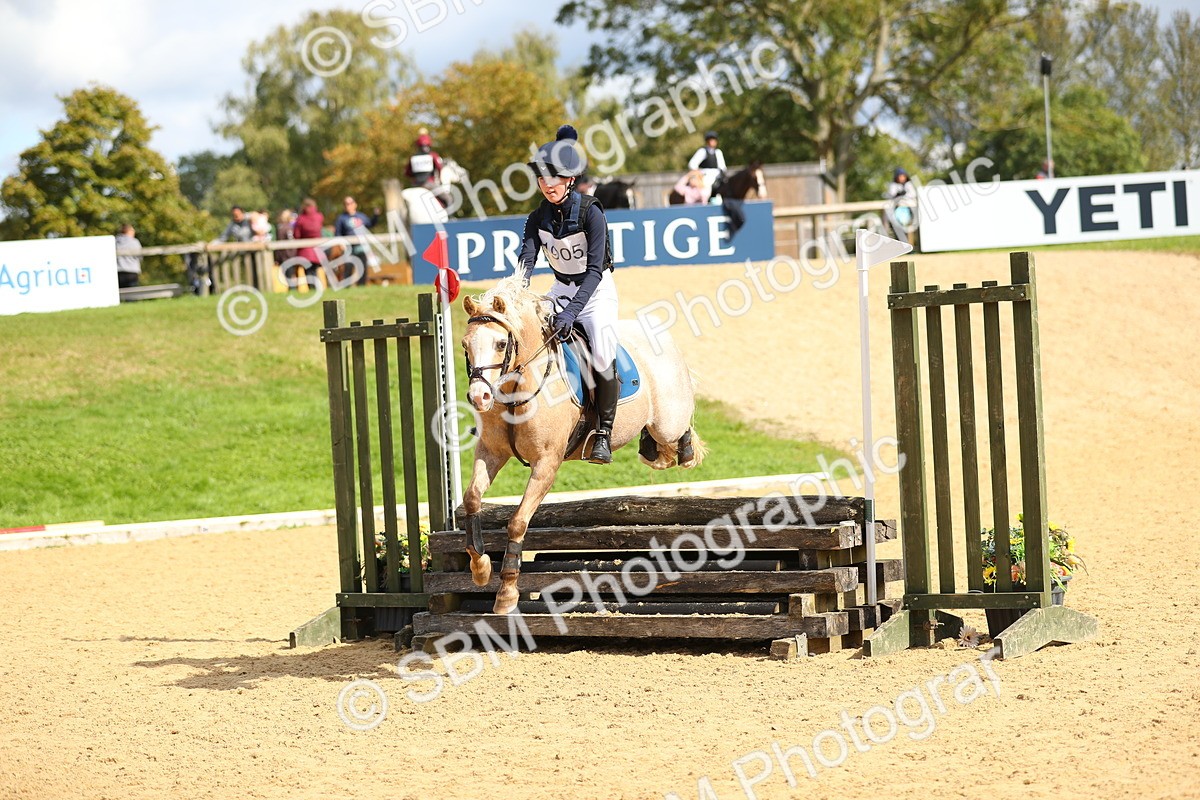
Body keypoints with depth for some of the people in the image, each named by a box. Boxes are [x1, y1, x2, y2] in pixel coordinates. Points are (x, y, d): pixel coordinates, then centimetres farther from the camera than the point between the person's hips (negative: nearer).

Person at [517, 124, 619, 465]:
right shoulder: (538, 218, -3)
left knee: (603, 351, -27)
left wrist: (572, 311, -37)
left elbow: (594, 268, -25)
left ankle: (604, 433, -16)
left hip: (597, 289, -5)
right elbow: (526, 260, -13)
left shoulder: (590, 212, -19)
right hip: (562, 289, 5)